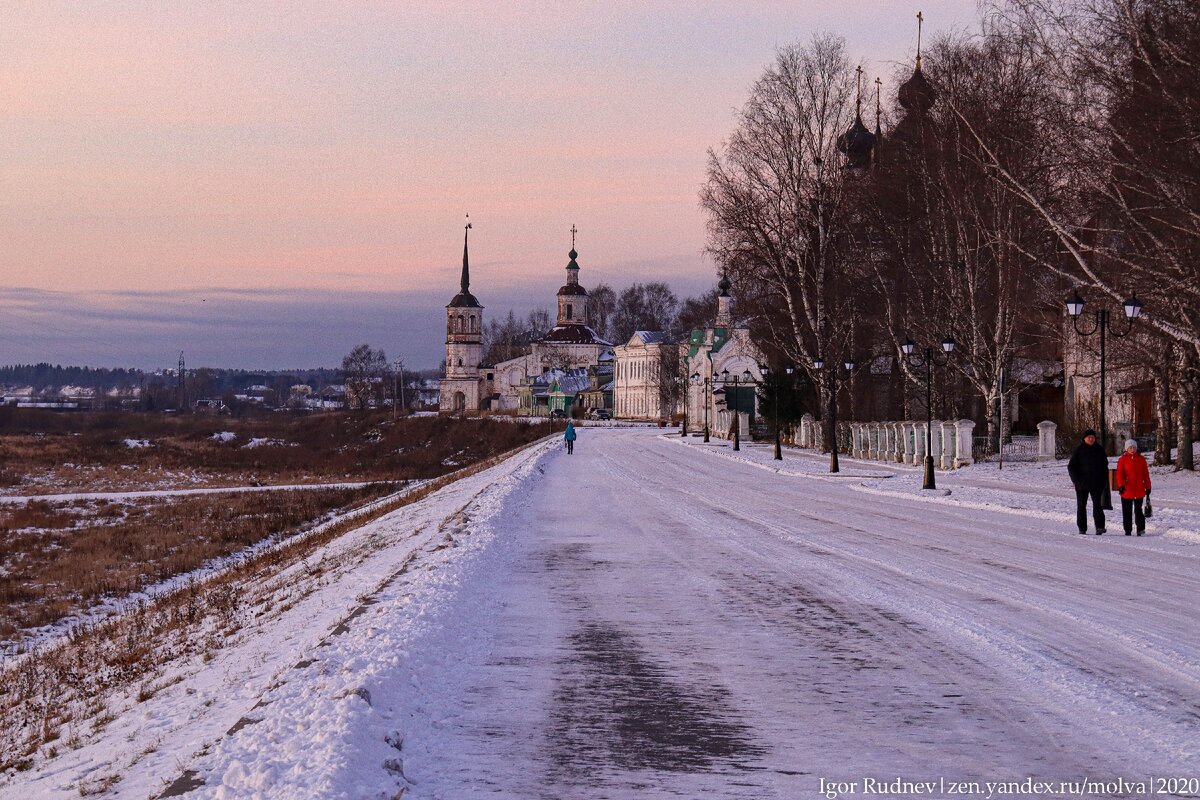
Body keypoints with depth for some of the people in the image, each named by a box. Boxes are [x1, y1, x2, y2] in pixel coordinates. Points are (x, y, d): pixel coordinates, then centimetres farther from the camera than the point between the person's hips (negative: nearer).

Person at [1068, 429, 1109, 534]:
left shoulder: (1100, 450, 7)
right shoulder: (1079, 450, -1)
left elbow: (1105, 466, 14)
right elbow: (1071, 466, 0)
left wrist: (1104, 480, 4)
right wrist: (1076, 479, -11)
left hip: (1096, 483, 0)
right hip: (1082, 483, 0)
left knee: (1097, 504, -13)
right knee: (1081, 506, 7)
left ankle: (1099, 526, -20)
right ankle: (1082, 528, 14)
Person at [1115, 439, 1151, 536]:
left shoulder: (1141, 459, 7)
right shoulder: (1122, 459, 1)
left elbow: (1146, 474, 10)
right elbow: (1119, 473, -6)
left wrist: (1148, 487, 8)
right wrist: (1120, 485, -20)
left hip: (1139, 490, 0)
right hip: (1126, 490, 0)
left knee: (1138, 510, -2)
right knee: (1127, 511, 6)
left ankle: (1141, 529, 2)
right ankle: (1128, 531, 13)